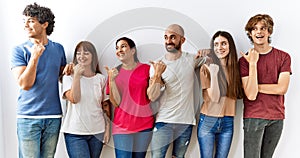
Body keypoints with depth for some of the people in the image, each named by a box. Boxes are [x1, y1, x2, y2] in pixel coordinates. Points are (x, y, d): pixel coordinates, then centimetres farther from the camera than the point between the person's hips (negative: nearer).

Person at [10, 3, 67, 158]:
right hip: (28, 117, -3)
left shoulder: (58, 48, 8)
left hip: (54, 117, 3)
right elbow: (24, 84, -12)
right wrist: (35, 57, -20)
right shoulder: (19, 50, -2)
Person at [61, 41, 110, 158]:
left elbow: (105, 106, 10)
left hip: (97, 131, 3)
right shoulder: (69, 77, 0)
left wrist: (107, 128, 6)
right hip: (75, 133, -3)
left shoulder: (101, 78, 7)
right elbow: (74, 99, -14)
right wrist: (77, 75, -16)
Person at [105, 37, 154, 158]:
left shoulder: (146, 69, 1)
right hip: (122, 126, 0)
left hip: (144, 125, 0)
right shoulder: (114, 72, 3)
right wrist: (112, 80, -16)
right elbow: (116, 103, -5)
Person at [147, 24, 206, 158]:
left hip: (186, 121, 2)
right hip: (164, 121, -1)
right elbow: (152, 97, -8)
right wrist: (157, 75, -24)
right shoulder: (157, 65, -1)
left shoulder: (191, 60, 3)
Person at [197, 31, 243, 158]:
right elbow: (214, 97, -13)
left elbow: (239, 94, -3)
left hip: (227, 122, 3)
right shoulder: (207, 67, -6)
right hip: (208, 121, -3)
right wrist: (214, 72, -20)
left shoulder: (235, 68, 5)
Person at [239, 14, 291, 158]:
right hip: (253, 117, -2)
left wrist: (256, 86, -8)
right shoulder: (245, 59, -3)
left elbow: (282, 88, -7)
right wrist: (253, 63, -17)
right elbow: (251, 95, -14)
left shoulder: (283, 57, 3)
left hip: (277, 117, 2)